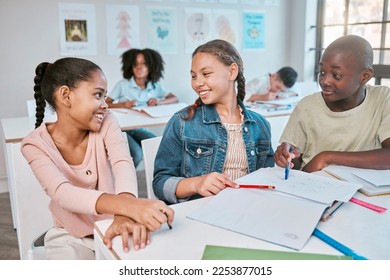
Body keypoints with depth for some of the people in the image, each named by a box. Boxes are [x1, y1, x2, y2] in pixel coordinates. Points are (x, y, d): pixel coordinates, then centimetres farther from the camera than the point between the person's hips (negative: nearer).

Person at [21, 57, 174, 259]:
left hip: (113, 227, 2)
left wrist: (124, 215, -50)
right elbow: (62, 194, -33)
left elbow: (123, 164, -27)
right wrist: (127, 205, -52)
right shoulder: (35, 144, -16)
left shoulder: (106, 122, -9)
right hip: (71, 237, -1)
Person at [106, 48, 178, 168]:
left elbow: (175, 99, 3)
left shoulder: (155, 86, 5)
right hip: (121, 129, -3)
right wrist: (122, 105, -24)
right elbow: (105, 104, -6)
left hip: (140, 129, 4)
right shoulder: (123, 84, -5)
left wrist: (159, 102, -16)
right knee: (136, 154, -28)